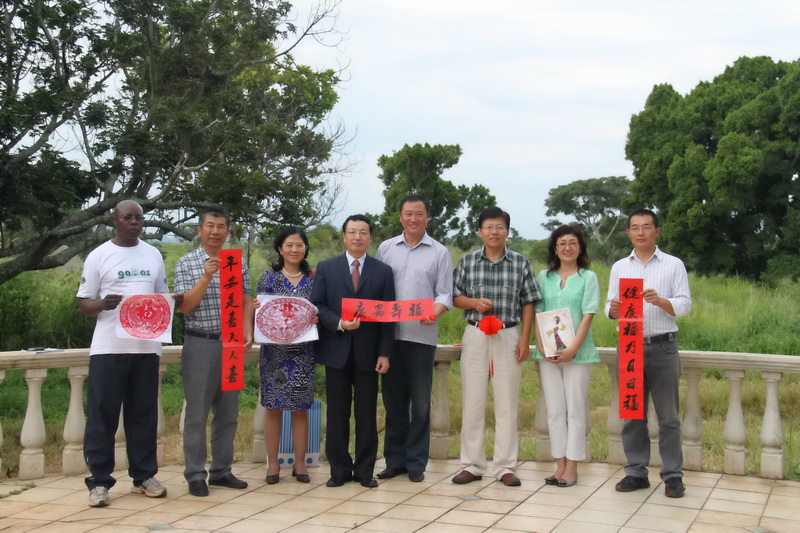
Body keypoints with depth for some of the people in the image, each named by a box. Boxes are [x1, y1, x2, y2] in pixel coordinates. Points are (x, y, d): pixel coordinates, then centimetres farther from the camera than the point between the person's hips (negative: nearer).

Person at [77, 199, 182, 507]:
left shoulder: (153, 255, 14)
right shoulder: (99, 256, 2)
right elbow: (83, 304, 1)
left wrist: (173, 302, -3)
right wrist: (101, 305, -21)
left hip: (147, 346, 3)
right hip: (108, 347, -3)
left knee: (144, 414, 8)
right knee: (102, 415, -2)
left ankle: (143, 477, 17)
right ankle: (99, 481, 5)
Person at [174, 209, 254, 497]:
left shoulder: (238, 262, 10)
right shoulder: (186, 263, 0)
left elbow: (246, 300, 12)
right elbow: (185, 306, -8)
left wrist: (248, 332, -3)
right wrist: (206, 277, -20)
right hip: (200, 344, -4)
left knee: (228, 413, 9)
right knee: (197, 413, 0)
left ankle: (221, 471, 20)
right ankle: (195, 475, 9)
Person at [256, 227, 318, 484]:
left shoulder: (313, 279, 8)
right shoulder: (269, 277, 4)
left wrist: (316, 318, -11)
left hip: (303, 351, 1)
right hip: (274, 350, -1)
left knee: (301, 408, 4)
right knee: (273, 407, 2)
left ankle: (300, 463, 14)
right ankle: (273, 464, 11)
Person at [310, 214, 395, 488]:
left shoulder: (383, 271, 7)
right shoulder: (326, 268, 7)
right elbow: (317, 306, 2)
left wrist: (385, 353, -4)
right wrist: (339, 324, -16)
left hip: (367, 352, 0)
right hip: (336, 351, 0)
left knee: (367, 413, 4)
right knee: (337, 413, 4)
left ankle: (364, 470, 13)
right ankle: (339, 470, 14)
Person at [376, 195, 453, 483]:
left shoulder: (439, 253, 6)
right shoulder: (386, 248, 11)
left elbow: (445, 294, 2)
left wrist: (434, 314, -18)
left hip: (422, 335, -2)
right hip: (390, 333, 2)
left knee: (420, 402, 2)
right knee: (393, 399, 8)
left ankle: (416, 463, 11)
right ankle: (394, 460, 17)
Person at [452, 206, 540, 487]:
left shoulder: (521, 263, 4)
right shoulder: (467, 262, 6)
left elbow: (528, 304, 4)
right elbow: (455, 298, 9)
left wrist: (525, 339, -4)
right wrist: (474, 302, -12)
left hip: (508, 336, -1)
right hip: (475, 335, 1)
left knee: (507, 403, 3)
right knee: (472, 402, 3)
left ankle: (505, 466, 10)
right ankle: (472, 464, 12)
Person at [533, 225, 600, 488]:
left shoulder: (588, 278, 3)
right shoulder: (544, 277, 12)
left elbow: (588, 315, -5)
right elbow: (536, 313, 7)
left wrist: (573, 348, -16)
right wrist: (541, 346, -7)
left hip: (578, 352, -3)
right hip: (548, 354, 3)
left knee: (575, 409, -1)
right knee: (554, 411, 5)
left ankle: (572, 467, 4)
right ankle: (560, 465, 12)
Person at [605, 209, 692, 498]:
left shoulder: (674, 265, 5)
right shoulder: (619, 267, 13)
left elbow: (684, 304, -1)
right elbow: (610, 308, 10)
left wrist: (660, 301, -20)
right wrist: (613, 309, -14)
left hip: (663, 347, -2)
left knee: (668, 415, 0)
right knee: (631, 413, 6)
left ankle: (673, 475, 7)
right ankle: (636, 471, 15)